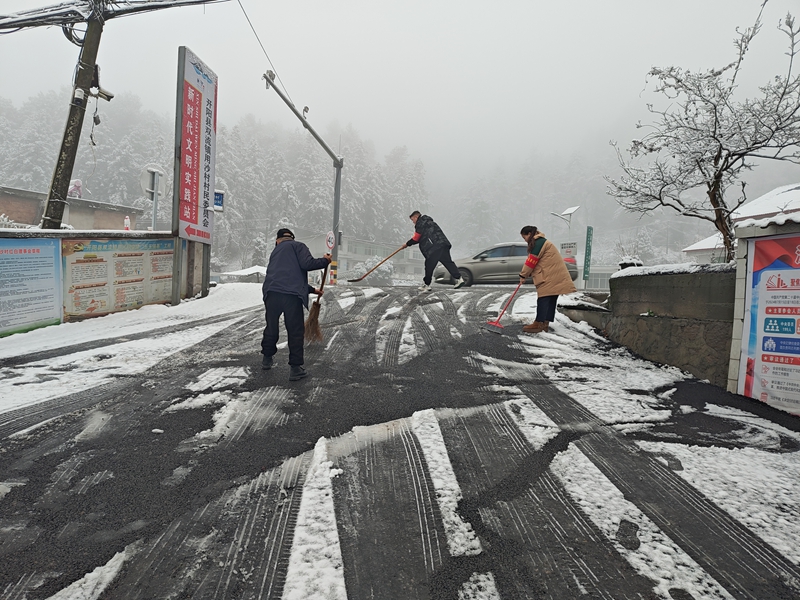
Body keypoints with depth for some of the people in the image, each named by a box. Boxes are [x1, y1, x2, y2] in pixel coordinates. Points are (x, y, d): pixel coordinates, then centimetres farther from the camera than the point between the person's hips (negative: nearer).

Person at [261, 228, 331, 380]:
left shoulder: (275, 252, 32)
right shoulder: (298, 246, 10)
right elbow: (306, 264, -8)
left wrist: (312, 290, 41)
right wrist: (325, 261, 8)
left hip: (271, 293, 6)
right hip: (291, 295, -6)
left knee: (271, 327, 22)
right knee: (295, 331, 3)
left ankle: (267, 359, 38)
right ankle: (295, 368, 6)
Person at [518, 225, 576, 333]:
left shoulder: (538, 242, -11)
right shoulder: (541, 242, 23)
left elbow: (531, 261, -12)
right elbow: (534, 261, 22)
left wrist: (523, 275, -3)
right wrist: (526, 275, 14)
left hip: (550, 276, -10)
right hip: (555, 275, 10)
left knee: (543, 298, -8)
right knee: (551, 299, 7)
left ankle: (538, 323, -7)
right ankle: (545, 323, 9)